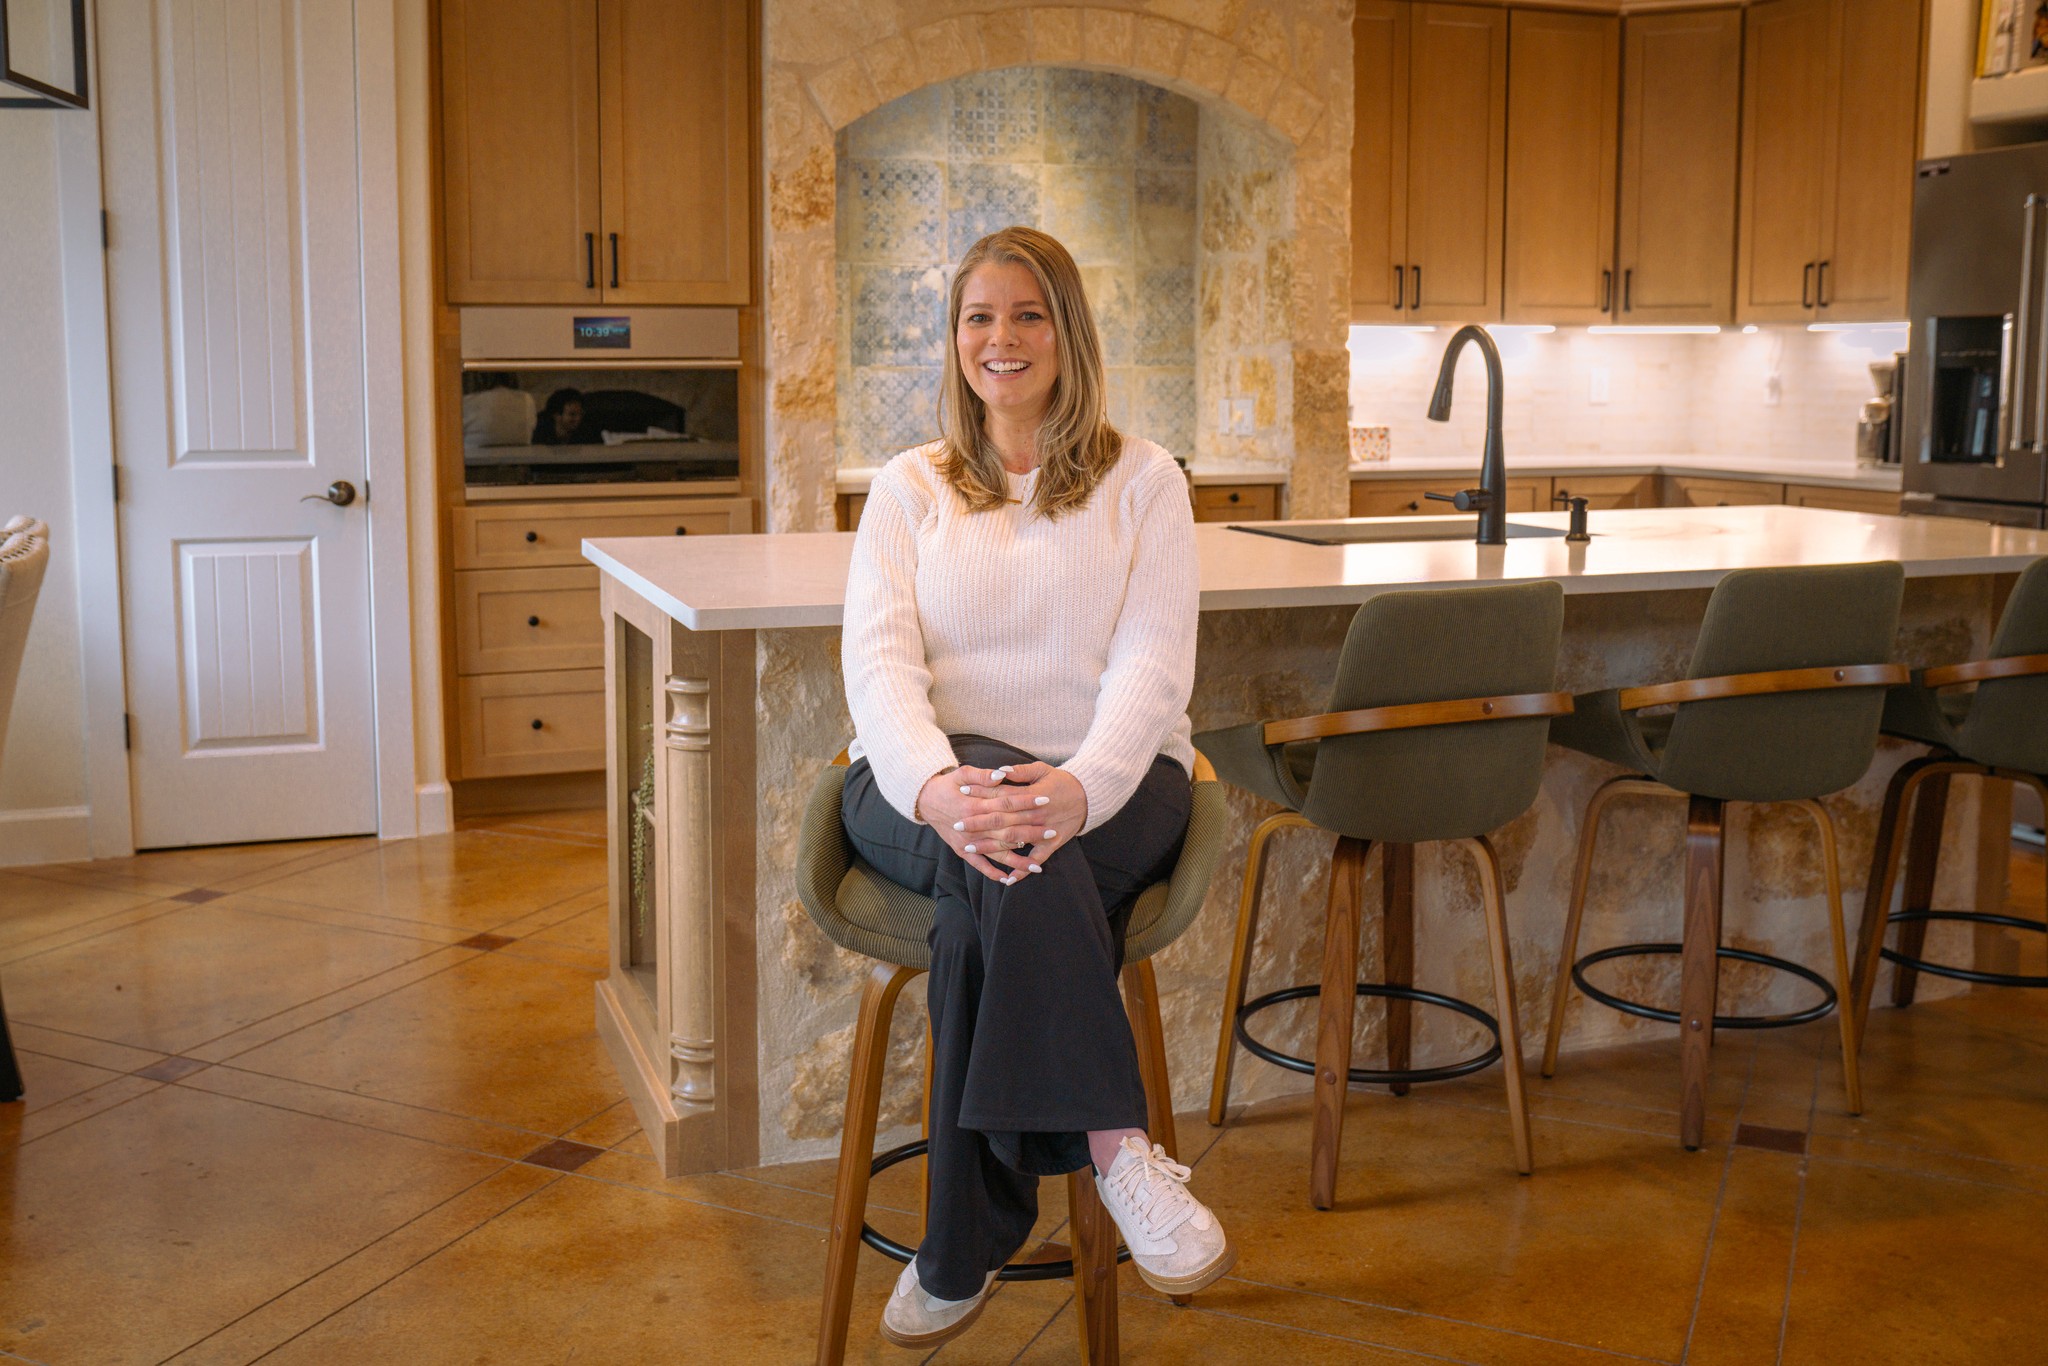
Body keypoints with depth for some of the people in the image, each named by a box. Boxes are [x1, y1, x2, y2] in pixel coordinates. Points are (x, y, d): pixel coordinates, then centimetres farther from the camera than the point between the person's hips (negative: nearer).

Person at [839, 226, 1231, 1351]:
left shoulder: (1142, 480, 8)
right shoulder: (909, 487, 13)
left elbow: (1153, 666, -6)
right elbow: (879, 661, -3)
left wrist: (1081, 787, -29)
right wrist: (936, 785, -27)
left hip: (1110, 790, -1)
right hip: (927, 789, 1)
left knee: (987, 904, -34)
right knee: (1012, 863, -36)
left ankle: (963, 1251, -27)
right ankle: (1111, 1145, -34)